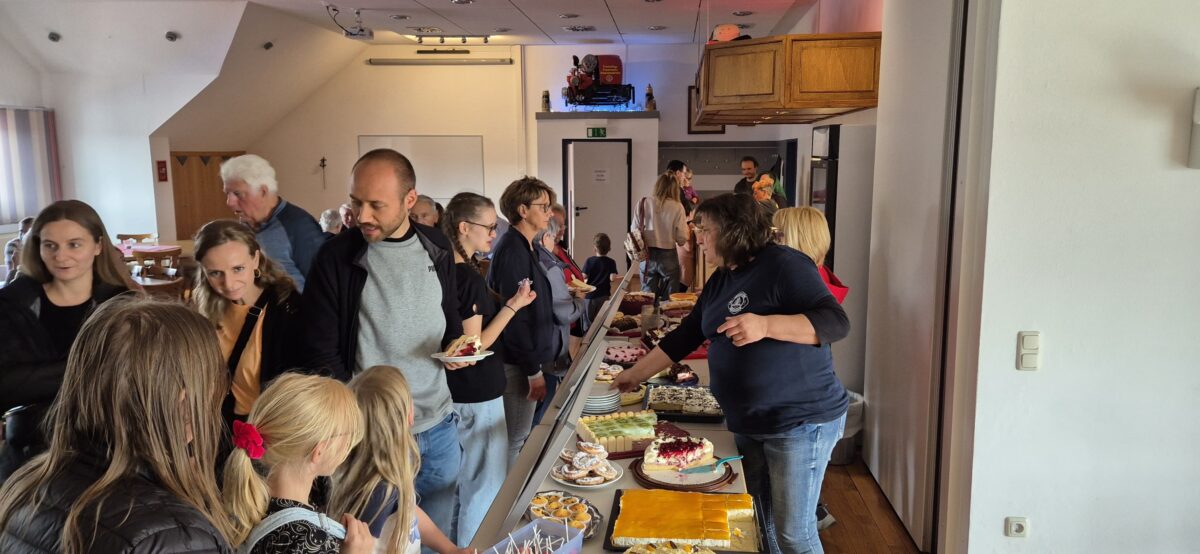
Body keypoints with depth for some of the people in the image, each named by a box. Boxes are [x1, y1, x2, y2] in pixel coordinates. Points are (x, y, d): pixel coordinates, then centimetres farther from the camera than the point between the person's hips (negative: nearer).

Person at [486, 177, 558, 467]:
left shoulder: (526, 247, 12)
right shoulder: (512, 250, -18)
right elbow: (515, 315, -22)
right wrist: (533, 370, -20)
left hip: (533, 354, 10)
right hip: (518, 364, -10)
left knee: (519, 435, 18)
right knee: (515, 440, 1)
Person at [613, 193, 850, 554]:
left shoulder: (784, 265, -14)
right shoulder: (720, 281, 10)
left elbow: (836, 323, -21)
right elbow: (684, 337, 17)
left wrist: (765, 325, -32)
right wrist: (635, 375, 19)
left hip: (801, 421, -8)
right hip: (747, 423, 8)